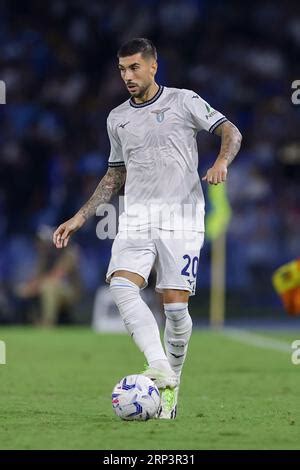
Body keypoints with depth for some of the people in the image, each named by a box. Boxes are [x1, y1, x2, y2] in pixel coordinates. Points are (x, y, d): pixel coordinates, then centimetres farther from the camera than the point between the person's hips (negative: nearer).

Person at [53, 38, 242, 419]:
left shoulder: (183, 101, 3)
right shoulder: (117, 118, 17)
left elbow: (231, 132, 2)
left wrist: (221, 162, -19)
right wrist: (80, 217, 21)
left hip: (181, 216, -3)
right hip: (136, 219, 4)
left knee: (175, 304, -7)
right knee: (121, 285, -23)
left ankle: (171, 386, 10)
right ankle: (159, 369, -31)